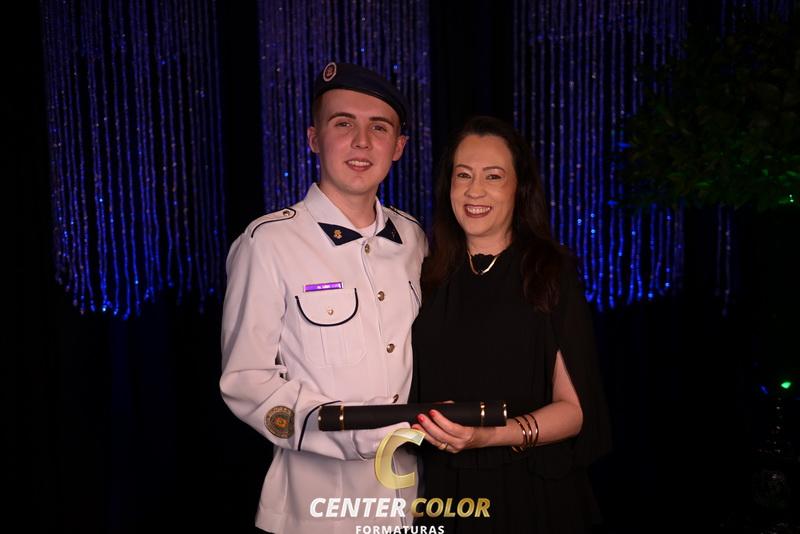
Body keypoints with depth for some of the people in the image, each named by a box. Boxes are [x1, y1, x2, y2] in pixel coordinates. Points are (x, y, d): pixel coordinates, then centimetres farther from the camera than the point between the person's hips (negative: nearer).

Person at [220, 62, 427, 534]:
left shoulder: (413, 239, 2)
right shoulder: (269, 242, -14)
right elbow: (245, 381, -13)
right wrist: (353, 430, -24)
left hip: (415, 482, 5)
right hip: (320, 495, -4)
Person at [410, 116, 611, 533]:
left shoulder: (552, 272, -7)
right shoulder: (431, 277, 2)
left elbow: (575, 406, -10)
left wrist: (491, 435, -23)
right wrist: (414, 424, -8)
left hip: (531, 495, -2)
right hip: (443, 490, 3)